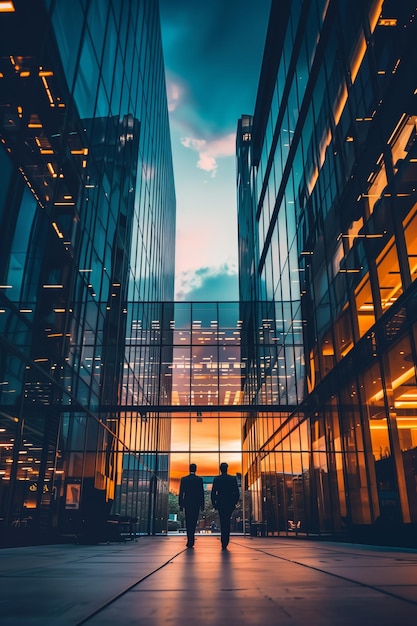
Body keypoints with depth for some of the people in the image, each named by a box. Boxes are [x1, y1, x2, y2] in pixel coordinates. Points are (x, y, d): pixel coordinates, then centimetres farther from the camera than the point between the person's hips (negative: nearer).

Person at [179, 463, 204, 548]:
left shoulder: (183, 479, -2)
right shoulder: (199, 479, -4)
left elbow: (181, 493, -1)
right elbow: (202, 492, -3)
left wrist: (180, 505, 6)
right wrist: (202, 505, 3)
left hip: (187, 503, 1)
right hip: (196, 503, -1)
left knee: (188, 522, 12)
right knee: (193, 522, 4)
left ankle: (190, 540, 15)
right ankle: (190, 541, -2)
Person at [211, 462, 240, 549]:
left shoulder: (216, 479, -5)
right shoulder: (233, 478, -3)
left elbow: (213, 492, -4)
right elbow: (237, 492, -2)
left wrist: (213, 503, 6)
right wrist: (235, 502, 10)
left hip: (220, 503, -1)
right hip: (230, 503, 1)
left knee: (223, 522, 8)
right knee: (227, 522, 15)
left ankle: (224, 542, 5)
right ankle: (225, 541, 15)